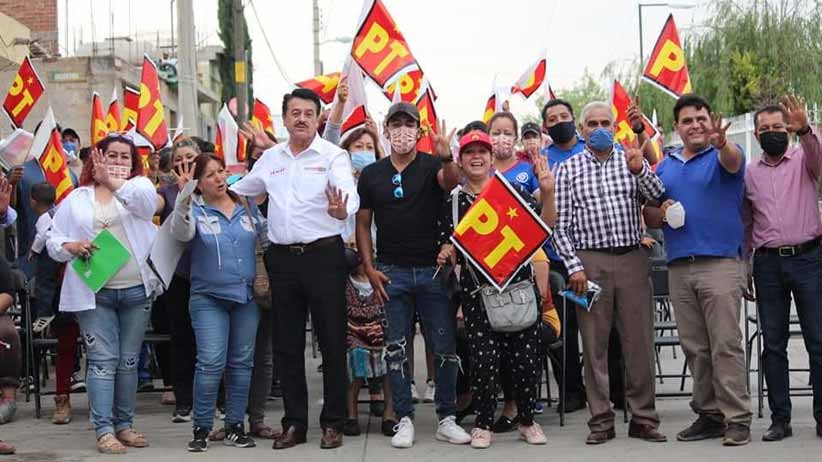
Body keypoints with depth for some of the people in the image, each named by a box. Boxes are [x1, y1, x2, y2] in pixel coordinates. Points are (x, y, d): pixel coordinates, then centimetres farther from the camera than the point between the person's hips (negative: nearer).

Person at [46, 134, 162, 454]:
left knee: (128, 361, 9)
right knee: (103, 360, -6)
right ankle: (104, 430, -5)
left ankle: (124, 424, 19)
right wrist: (70, 246, -12)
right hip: (93, 292, -1)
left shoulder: (138, 188, 7)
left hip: (136, 290, 1)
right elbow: (53, 241, 8)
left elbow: (145, 199, -19)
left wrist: (113, 181, -19)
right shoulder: (76, 198, 9)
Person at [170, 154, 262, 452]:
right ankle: (201, 429, -1)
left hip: (247, 295, 4)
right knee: (211, 363, -12)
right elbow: (181, 233, -23)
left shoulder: (247, 205, 9)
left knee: (242, 363, 6)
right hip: (209, 297, -4)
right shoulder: (195, 210, -2)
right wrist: (184, 197, -37)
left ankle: (236, 427, 15)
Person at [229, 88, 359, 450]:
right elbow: (239, 190, 24)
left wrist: (342, 210, -42)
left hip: (323, 255, -5)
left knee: (332, 341, 2)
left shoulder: (333, 156, -5)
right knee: (287, 344, 10)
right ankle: (294, 422, 20)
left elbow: (348, 192, -22)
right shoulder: (271, 158, 11)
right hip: (282, 258, 5)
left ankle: (333, 423, 12)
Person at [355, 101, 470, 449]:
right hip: (391, 273, 2)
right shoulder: (371, 174, 6)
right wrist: (369, 269, -1)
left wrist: (447, 157, -46)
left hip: (433, 269, -1)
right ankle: (404, 419, 14)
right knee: (396, 348, 5)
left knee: (445, 347, 2)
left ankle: (447, 419, 12)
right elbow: (363, 225, 9)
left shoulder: (432, 165, 0)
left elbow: (451, 181, -24)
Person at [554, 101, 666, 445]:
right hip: (590, 262, -1)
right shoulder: (568, 169, 5)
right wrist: (574, 267, -8)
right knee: (594, 344, 3)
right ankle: (601, 421, 11)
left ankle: (643, 418, 12)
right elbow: (560, 226, 1)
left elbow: (657, 200, -1)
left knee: (640, 341, 3)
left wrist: (640, 170, -16)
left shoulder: (632, 161, 9)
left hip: (632, 260, 1)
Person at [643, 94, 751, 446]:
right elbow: (648, 215, 20)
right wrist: (660, 213, -4)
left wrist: (722, 144, -48)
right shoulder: (665, 166, 16)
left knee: (726, 345, -6)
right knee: (694, 349, 9)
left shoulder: (724, 155, 2)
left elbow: (733, 162, -24)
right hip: (678, 268, 5)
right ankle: (709, 415, 17)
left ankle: (737, 419, -1)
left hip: (720, 264, -5)